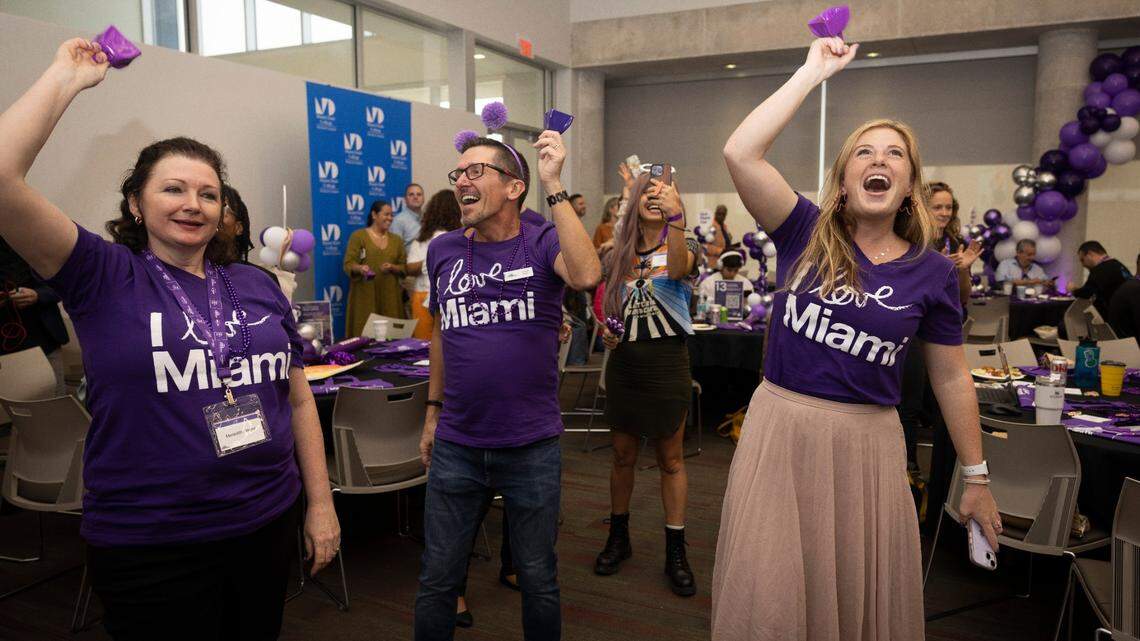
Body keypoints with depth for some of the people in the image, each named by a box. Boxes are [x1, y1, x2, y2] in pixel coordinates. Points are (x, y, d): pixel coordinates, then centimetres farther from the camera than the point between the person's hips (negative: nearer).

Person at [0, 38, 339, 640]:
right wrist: (67, 75, -10)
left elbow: (298, 399, 9)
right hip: (150, 546, -3)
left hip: (267, 527, 4)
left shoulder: (259, 287, 4)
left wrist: (321, 503, 8)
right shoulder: (102, 278, -5)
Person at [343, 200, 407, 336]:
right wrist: (359, 268, -25)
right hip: (365, 295, -3)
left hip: (390, 296, 4)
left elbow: (404, 267, 12)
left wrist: (392, 268, -9)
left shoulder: (396, 240, 15)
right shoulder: (358, 236, 2)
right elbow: (348, 264, -4)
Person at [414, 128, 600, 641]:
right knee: (436, 581, 14)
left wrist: (553, 185, -29)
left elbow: (586, 275, -31)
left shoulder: (543, 242, -8)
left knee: (538, 580, 15)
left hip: (533, 448, -3)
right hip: (455, 446, 3)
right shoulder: (443, 251, 3)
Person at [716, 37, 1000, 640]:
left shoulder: (933, 271, 1)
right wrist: (816, 69, -9)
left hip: (867, 442, 1)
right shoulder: (806, 234, -3)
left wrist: (976, 479, 11)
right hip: (779, 426, -1)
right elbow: (740, 152, -16)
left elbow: (952, 378, 8)